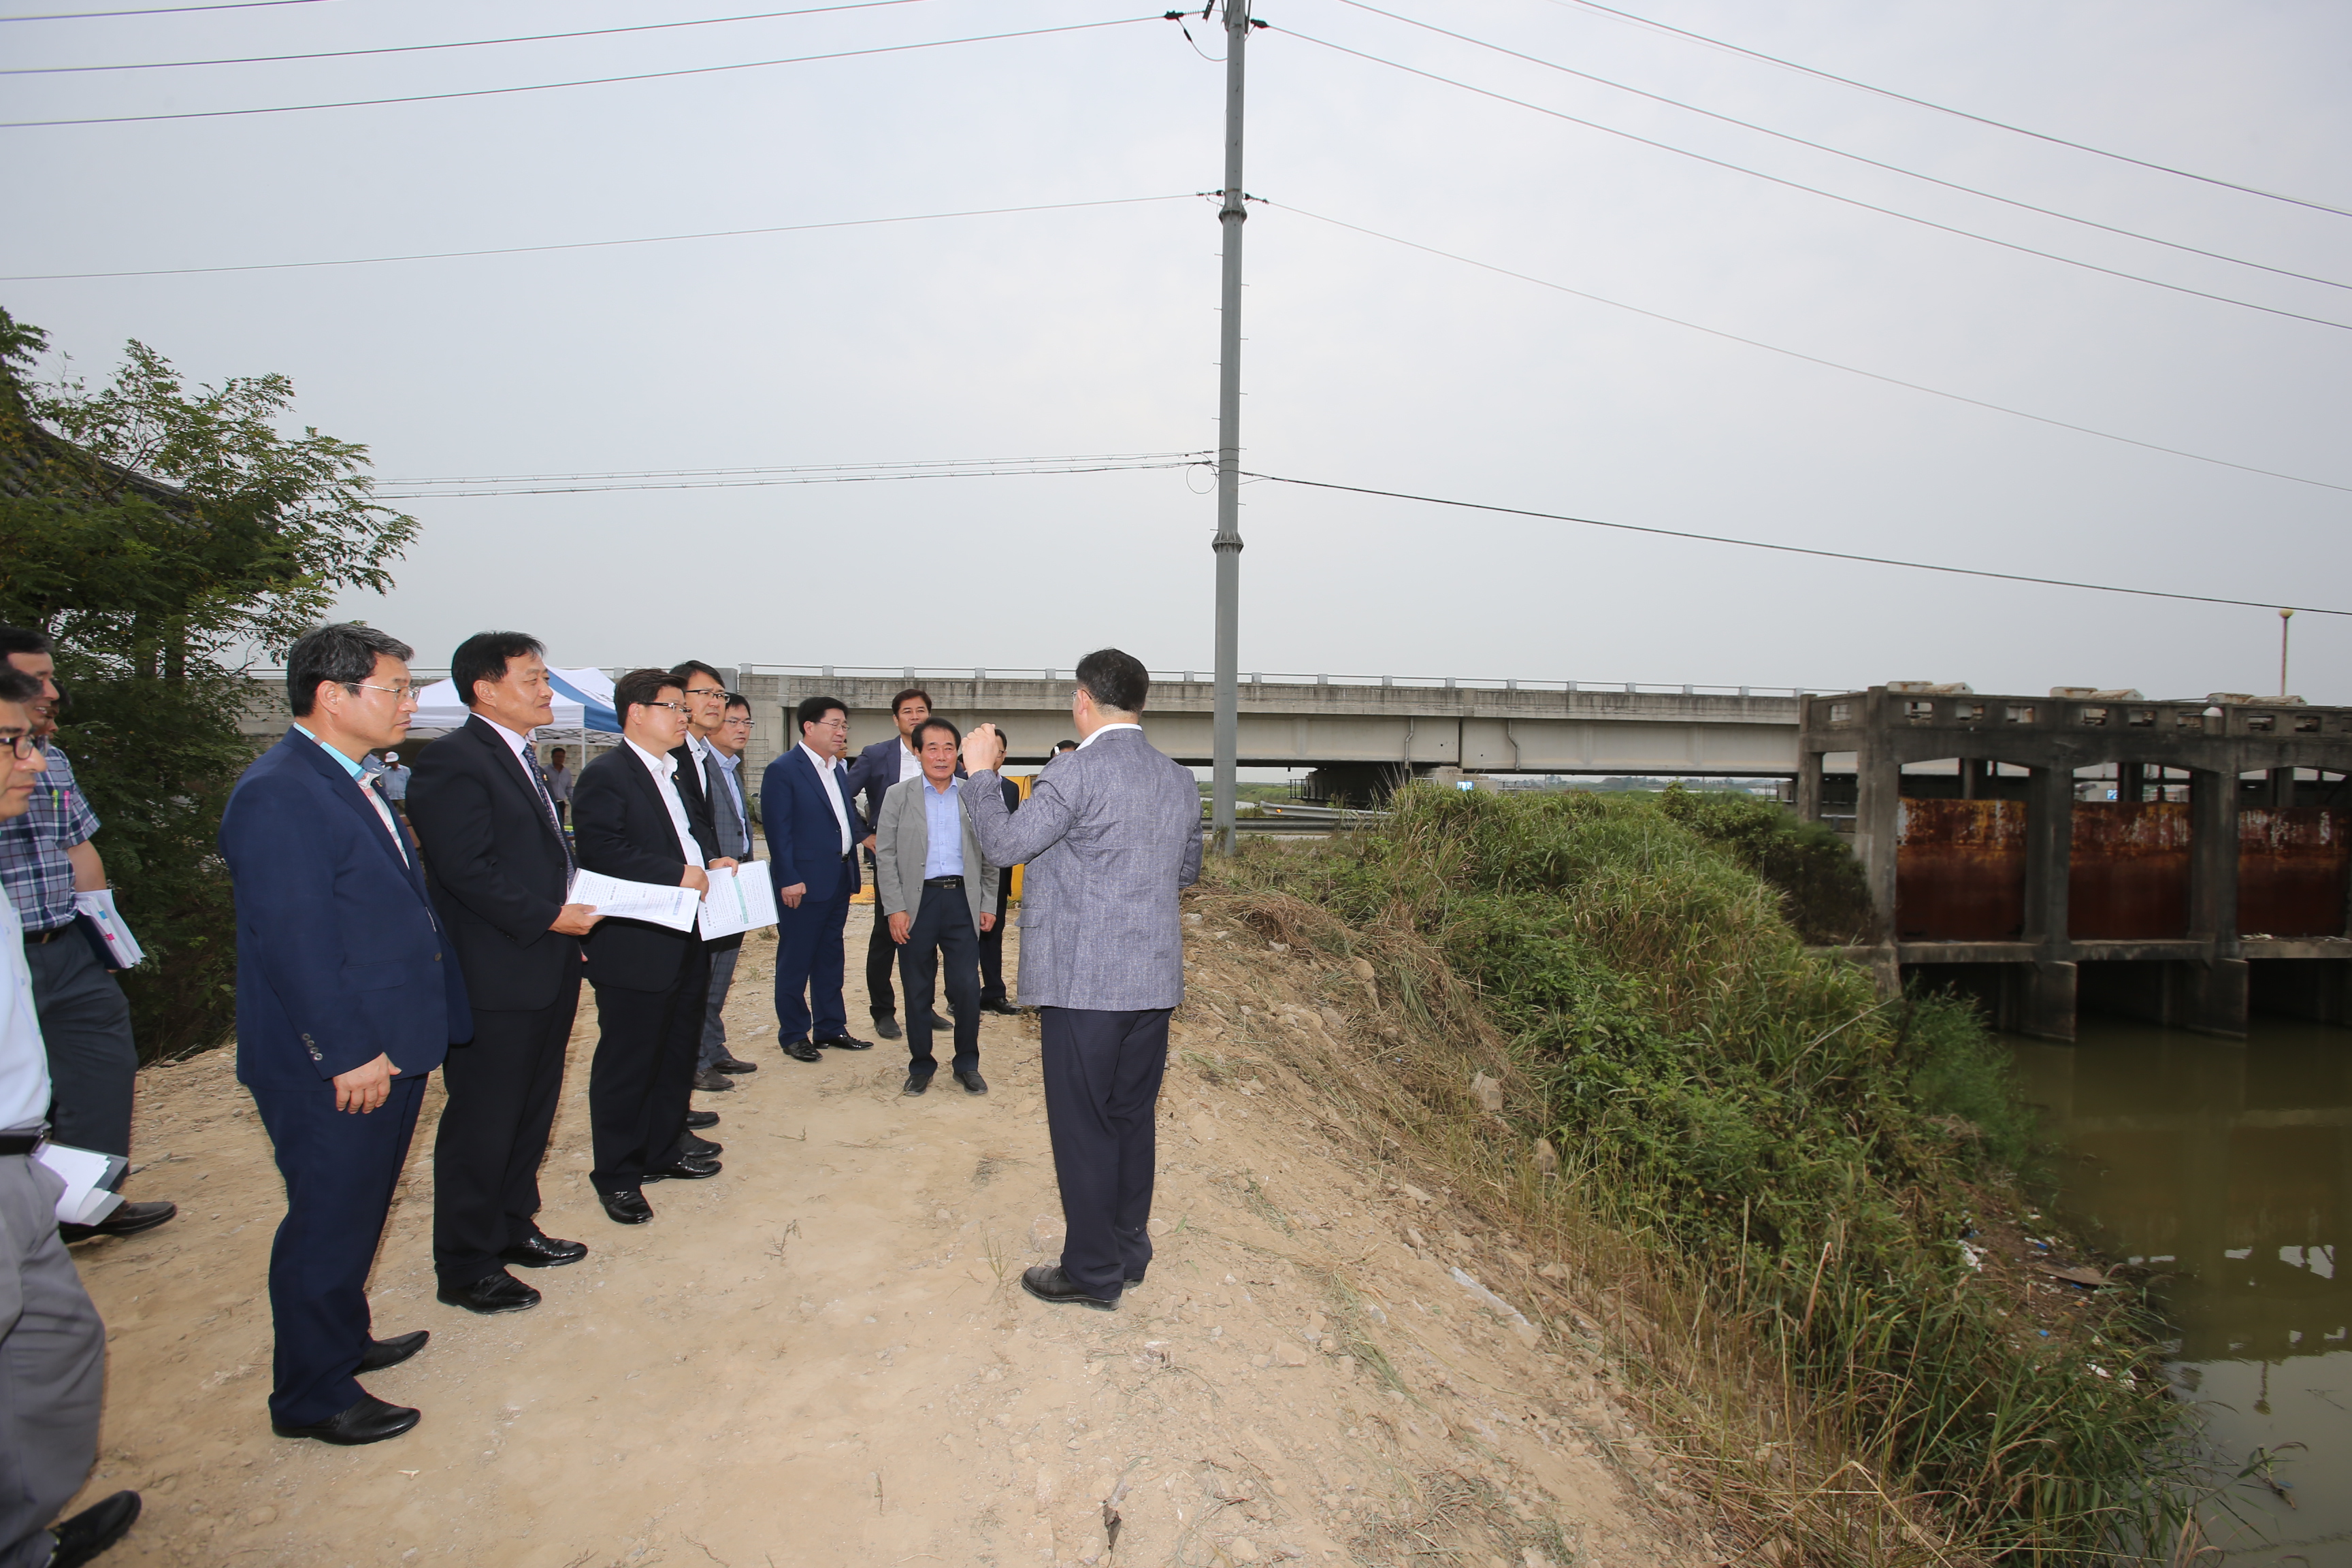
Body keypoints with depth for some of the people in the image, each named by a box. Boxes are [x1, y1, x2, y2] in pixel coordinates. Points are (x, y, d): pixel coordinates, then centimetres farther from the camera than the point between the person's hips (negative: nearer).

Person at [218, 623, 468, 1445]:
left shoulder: (348, 785, 12)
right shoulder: (277, 795, -20)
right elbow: (292, 941, -24)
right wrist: (348, 1054, -21)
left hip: (386, 1049, 10)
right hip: (337, 1067, -10)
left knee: (358, 1212, 23)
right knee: (329, 1220, 5)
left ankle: (343, 1339, 41)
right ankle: (311, 1397, 21)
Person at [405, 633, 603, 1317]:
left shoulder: (521, 758, 16)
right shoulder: (454, 761, -15)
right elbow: (467, 870, -23)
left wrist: (572, 915, 10)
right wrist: (548, 917, -19)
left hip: (547, 971, 10)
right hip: (494, 980, -10)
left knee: (532, 1113, 19)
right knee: (481, 1125, 3)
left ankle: (513, 1229, 35)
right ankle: (465, 1267, 17)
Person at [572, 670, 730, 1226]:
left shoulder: (678, 773, 15)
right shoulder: (605, 776, -13)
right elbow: (602, 853, -23)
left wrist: (712, 860, 6)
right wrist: (678, 874, -23)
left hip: (687, 944, 9)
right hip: (636, 949, -9)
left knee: (679, 1054, 18)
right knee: (627, 1062, 3)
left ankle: (665, 1149, 33)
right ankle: (616, 1175, 16)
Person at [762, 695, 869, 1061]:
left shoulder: (839, 770, 14)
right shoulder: (783, 770, -10)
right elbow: (778, 830, -14)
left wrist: (863, 833, 5)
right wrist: (789, 879, -18)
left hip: (840, 879, 8)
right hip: (803, 883, -8)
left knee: (830, 957, 15)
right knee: (795, 961, 4)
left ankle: (831, 1028, 25)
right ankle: (793, 1035, 14)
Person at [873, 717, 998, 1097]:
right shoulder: (898, 796, 5)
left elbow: (989, 855, 11)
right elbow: (885, 856, 1)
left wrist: (989, 905, 6)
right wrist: (895, 909, -7)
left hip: (962, 900, 0)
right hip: (917, 901, 0)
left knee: (967, 987, -2)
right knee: (917, 990, 7)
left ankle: (967, 1064, 14)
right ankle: (921, 1065, 21)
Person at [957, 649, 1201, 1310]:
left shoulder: (1077, 772, -16)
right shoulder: (1180, 780, 7)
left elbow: (1004, 843, -12)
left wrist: (981, 773, 1)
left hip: (1083, 983, -7)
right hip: (1154, 981, 7)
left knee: (1083, 1129, 5)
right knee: (1133, 1119, 18)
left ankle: (1093, 1273, 16)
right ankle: (1130, 1252, 30)